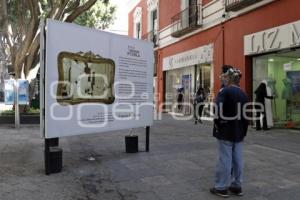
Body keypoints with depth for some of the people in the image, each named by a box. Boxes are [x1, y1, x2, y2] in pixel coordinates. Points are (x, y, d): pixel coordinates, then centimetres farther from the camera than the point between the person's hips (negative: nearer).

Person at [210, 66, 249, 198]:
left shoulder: (225, 91, -11)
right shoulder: (243, 94, 10)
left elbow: (219, 109, -23)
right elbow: (246, 115, 12)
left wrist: (218, 124, -9)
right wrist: (243, 131, 18)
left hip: (226, 131, -7)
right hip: (238, 132, 7)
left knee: (225, 159, -1)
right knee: (238, 159, 12)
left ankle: (221, 187, 9)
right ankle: (237, 186, 23)